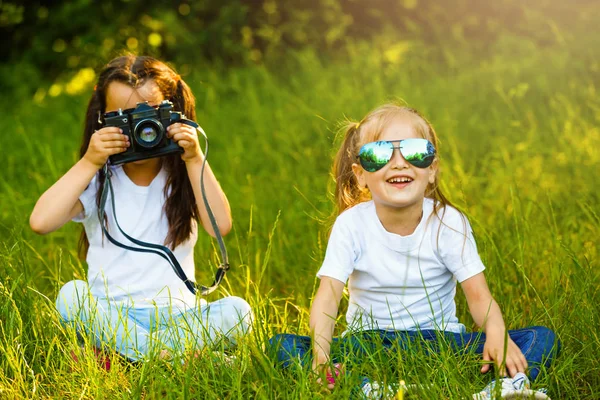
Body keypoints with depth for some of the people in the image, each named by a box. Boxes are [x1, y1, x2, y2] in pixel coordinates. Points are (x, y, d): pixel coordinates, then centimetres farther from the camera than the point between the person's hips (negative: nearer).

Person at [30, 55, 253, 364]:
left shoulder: (183, 177, 9)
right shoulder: (97, 182, 5)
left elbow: (220, 226, -10)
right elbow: (41, 222, -13)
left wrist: (195, 160, -13)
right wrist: (89, 163, -14)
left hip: (177, 315, 1)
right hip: (110, 316, -1)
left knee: (237, 310, -26)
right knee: (71, 295, -30)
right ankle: (175, 360, -33)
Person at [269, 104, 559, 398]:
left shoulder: (449, 223, -7)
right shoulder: (351, 224, -9)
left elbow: (479, 296, -12)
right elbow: (327, 297, -18)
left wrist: (497, 334, -36)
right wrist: (321, 357, -37)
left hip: (438, 339, 1)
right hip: (369, 341, 0)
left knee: (542, 339, -20)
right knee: (281, 346, -26)